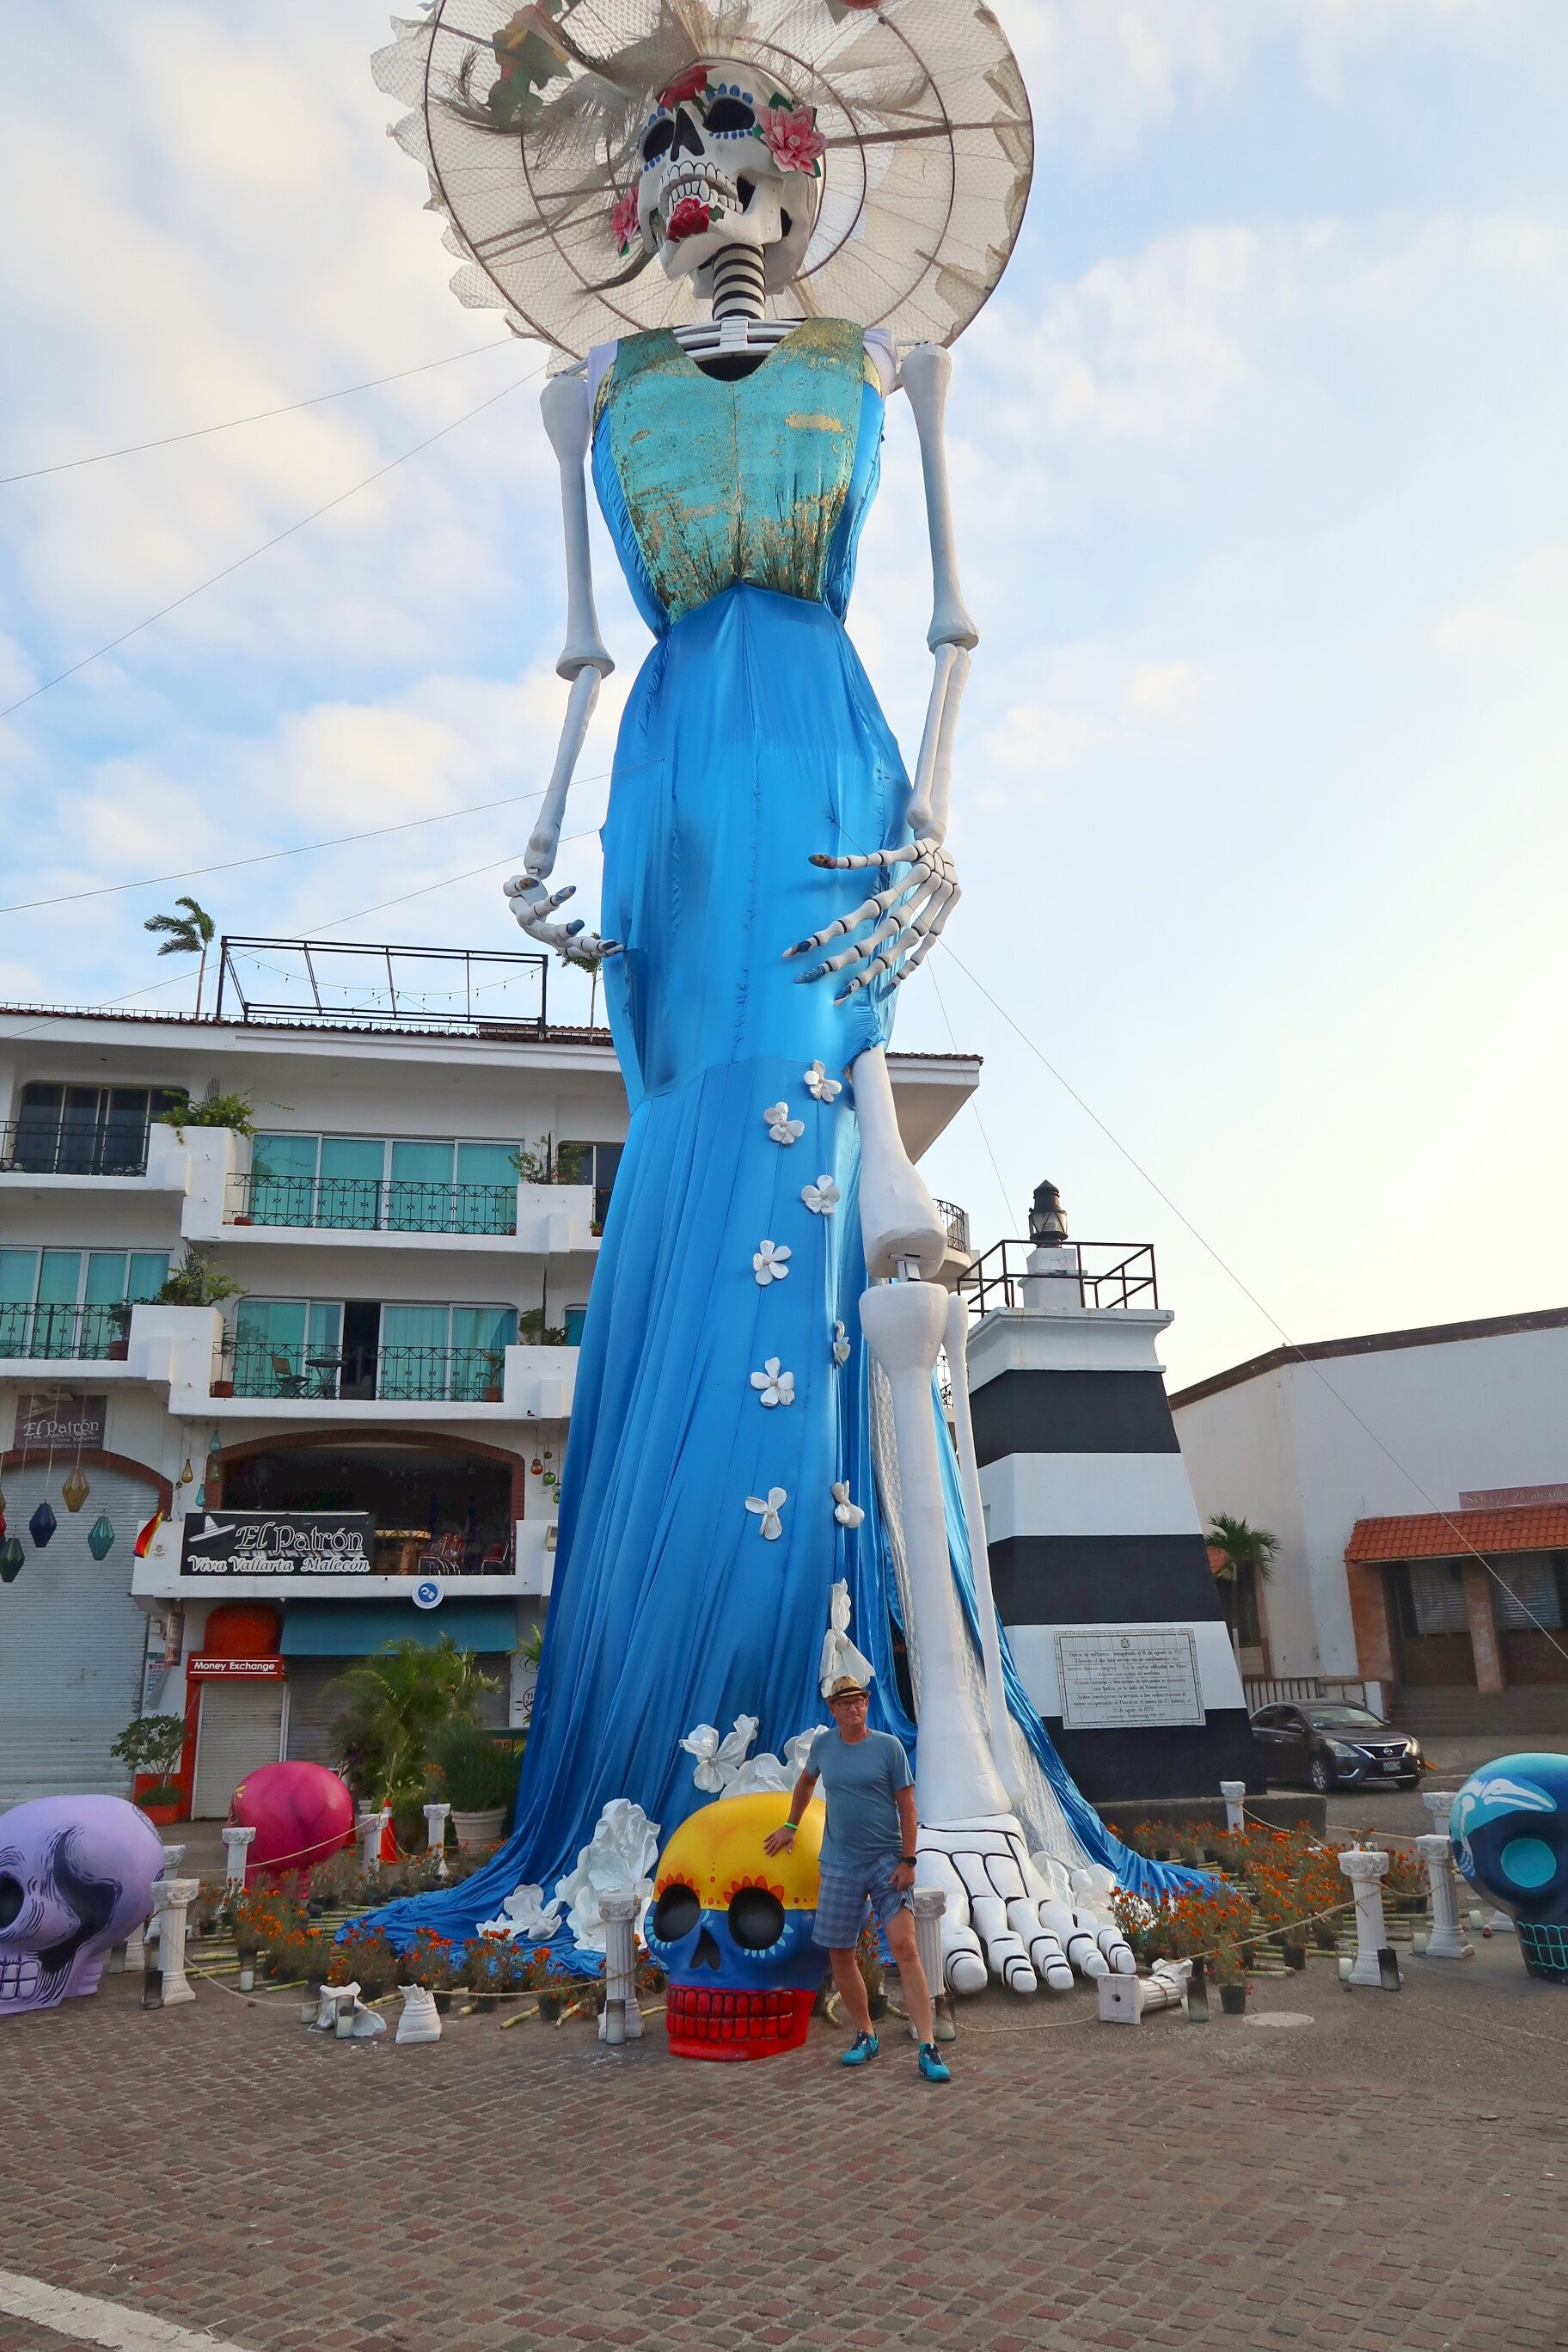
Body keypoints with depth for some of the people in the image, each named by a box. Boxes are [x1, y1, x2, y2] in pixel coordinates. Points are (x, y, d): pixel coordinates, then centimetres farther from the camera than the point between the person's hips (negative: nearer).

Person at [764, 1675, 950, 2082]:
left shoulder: (889, 1746, -6)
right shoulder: (822, 1745, 3)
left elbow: (907, 1806, -6)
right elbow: (806, 1782, 25)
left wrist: (908, 1861, -11)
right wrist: (790, 1826, 27)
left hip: (887, 1862, -3)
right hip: (840, 1865, 4)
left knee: (905, 1948, -13)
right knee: (840, 1955, 6)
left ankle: (927, 2049, -11)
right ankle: (865, 2036, 24)